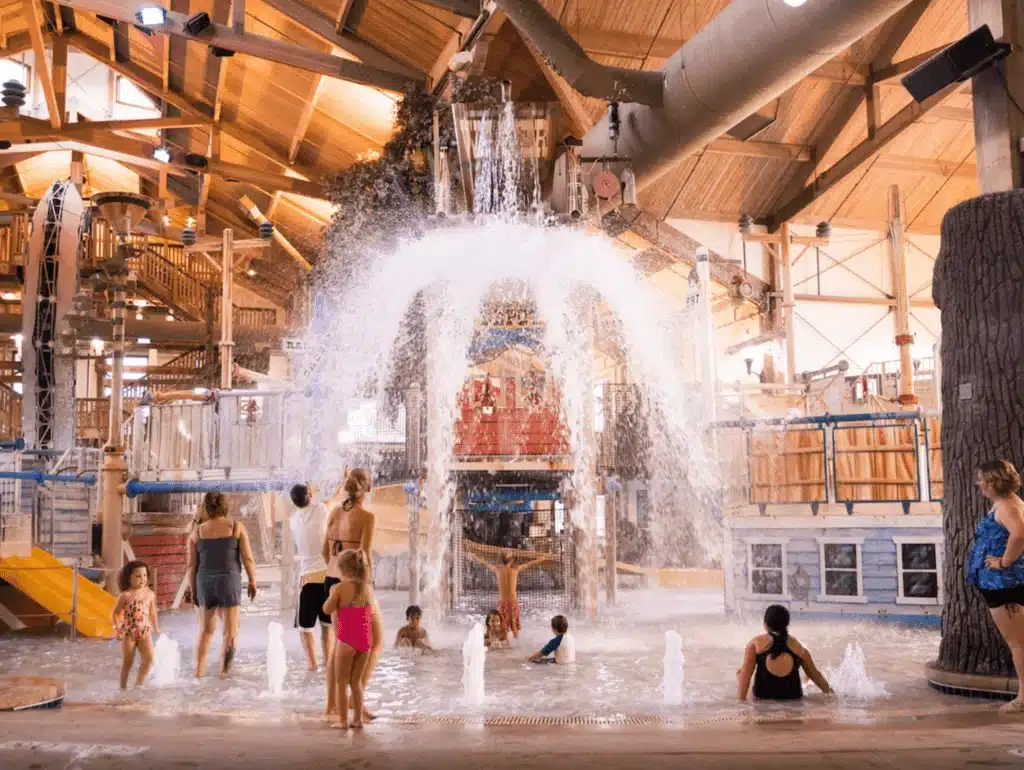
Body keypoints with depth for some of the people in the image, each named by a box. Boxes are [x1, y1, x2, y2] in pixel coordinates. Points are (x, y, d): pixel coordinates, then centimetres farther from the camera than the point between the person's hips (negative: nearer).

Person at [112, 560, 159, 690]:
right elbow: (115, 613, -4)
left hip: (145, 631, 3)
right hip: (128, 632, -3)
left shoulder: (150, 594, 1)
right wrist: (118, 628, -14)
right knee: (128, 661, 6)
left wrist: (156, 628, 18)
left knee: (149, 657, -10)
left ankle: (139, 683, 7)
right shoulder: (125, 595, -10)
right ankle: (123, 686, 23)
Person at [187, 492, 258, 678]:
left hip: (205, 582, 3)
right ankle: (223, 672, -4)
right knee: (230, 632, 4)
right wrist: (252, 581, 5)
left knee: (206, 629, 19)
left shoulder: (197, 532, 4)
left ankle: (199, 670, 17)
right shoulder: (236, 527, -2)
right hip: (229, 581, -3)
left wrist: (193, 589, 12)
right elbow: (248, 558, -4)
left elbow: (191, 565, 4)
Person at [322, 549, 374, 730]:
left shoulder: (340, 587, -10)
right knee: (356, 681, 18)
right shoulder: (369, 587, 4)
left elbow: (327, 610, -1)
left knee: (341, 682, 7)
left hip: (347, 640, -5)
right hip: (366, 640, 5)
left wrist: (332, 593, 13)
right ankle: (358, 718, 20)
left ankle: (343, 720, 7)